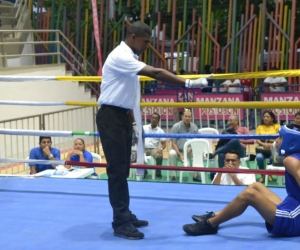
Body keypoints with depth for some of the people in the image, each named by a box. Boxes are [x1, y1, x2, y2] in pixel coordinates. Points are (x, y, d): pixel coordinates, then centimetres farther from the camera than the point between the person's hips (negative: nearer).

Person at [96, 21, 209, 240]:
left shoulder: (128, 58, 12)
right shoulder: (120, 57, -19)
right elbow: (156, 73, -28)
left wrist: (133, 123, 16)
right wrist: (189, 83, -28)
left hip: (122, 116, 10)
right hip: (111, 117, -10)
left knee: (123, 170, 12)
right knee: (117, 170, -9)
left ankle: (125, 216, 19)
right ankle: (121, 223, -6)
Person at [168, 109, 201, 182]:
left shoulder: (194, 127, 1)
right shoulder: (176, 126, -8)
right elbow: (173, 143, -10)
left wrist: (190, 148, -20)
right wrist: (180, 155, -21)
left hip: (190, 151, 3)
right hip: (178, 150, -3)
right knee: (171, 154, -35)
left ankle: (195, 175, -12)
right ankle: (173, 176, -25)